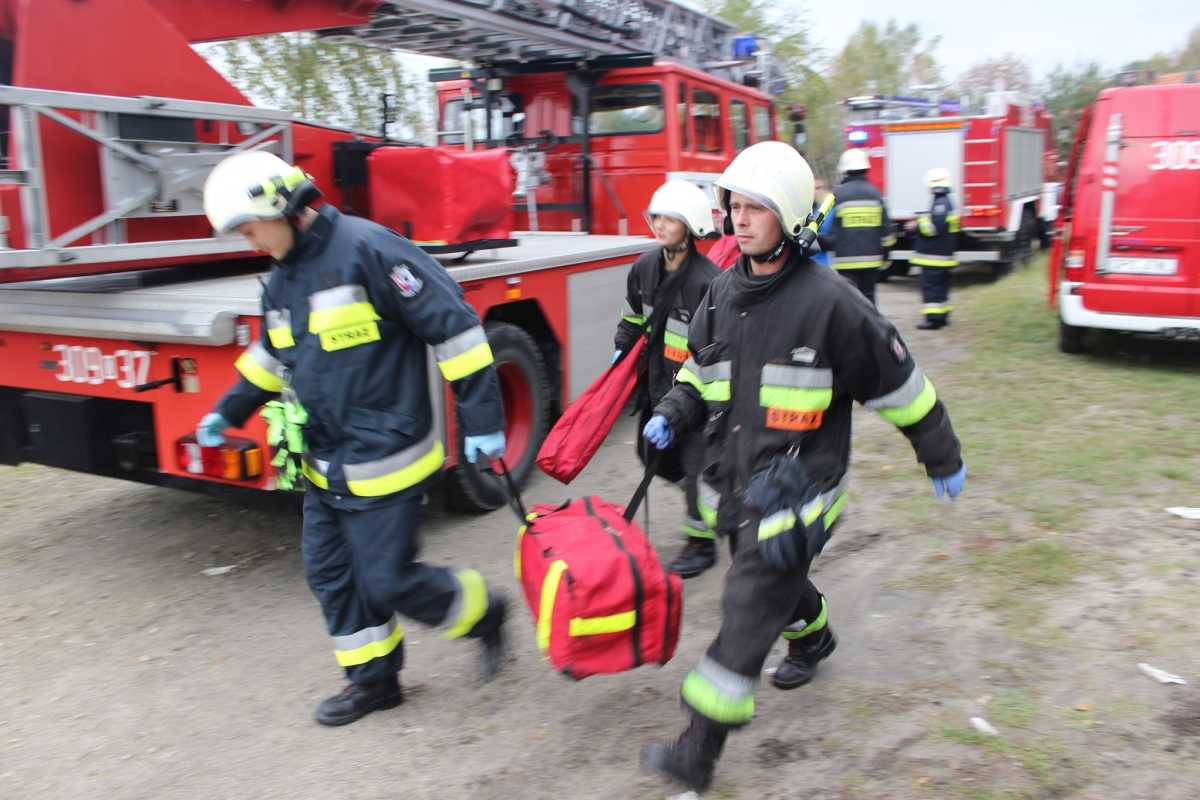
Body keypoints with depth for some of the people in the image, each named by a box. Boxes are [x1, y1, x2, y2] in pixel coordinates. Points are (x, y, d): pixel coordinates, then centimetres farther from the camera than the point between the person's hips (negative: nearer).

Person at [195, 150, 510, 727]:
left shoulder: (366, 249, -18)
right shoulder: (283, 279, 10)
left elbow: (452, 323, -19)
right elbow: (273, 354, 28)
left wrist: (481, 419, -19)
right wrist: (228, 411, 24)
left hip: (383, 459, -9)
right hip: (326, 463, 9)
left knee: (389, 579, -1)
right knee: (330, 574, 13)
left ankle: (483, 614, 24)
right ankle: (374, 679, 31)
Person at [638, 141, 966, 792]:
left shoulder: (828, 302, -17)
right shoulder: (724, 291, 3)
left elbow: (900, 384, -7)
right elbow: (700, 365, 19)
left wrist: (943, 460, 2)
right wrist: (672, 414, 1)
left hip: (794, 488, -7)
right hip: (734, 480, 7)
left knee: (747, 609, -8)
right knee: (776, 579, 27)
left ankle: (699, 752, -1)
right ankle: (813, 638, 58)